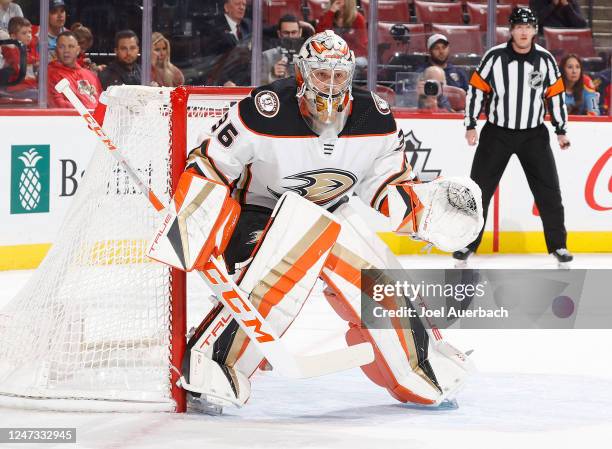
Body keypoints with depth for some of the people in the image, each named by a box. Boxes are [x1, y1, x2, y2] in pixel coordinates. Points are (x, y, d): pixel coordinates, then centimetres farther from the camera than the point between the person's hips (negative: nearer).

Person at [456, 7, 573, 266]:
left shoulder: (545, 59, -4)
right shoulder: (494, 57, -9)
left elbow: (556, 95, 5)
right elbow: (476, 89, -3)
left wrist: (561, 130, 4)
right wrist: (471, 126, -5)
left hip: (534, 135, 1)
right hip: (497, 132, -1)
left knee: (548, 191, -1)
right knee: (479, 188, -1)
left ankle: (557, 245, 10)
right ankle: (468, 243, 8)